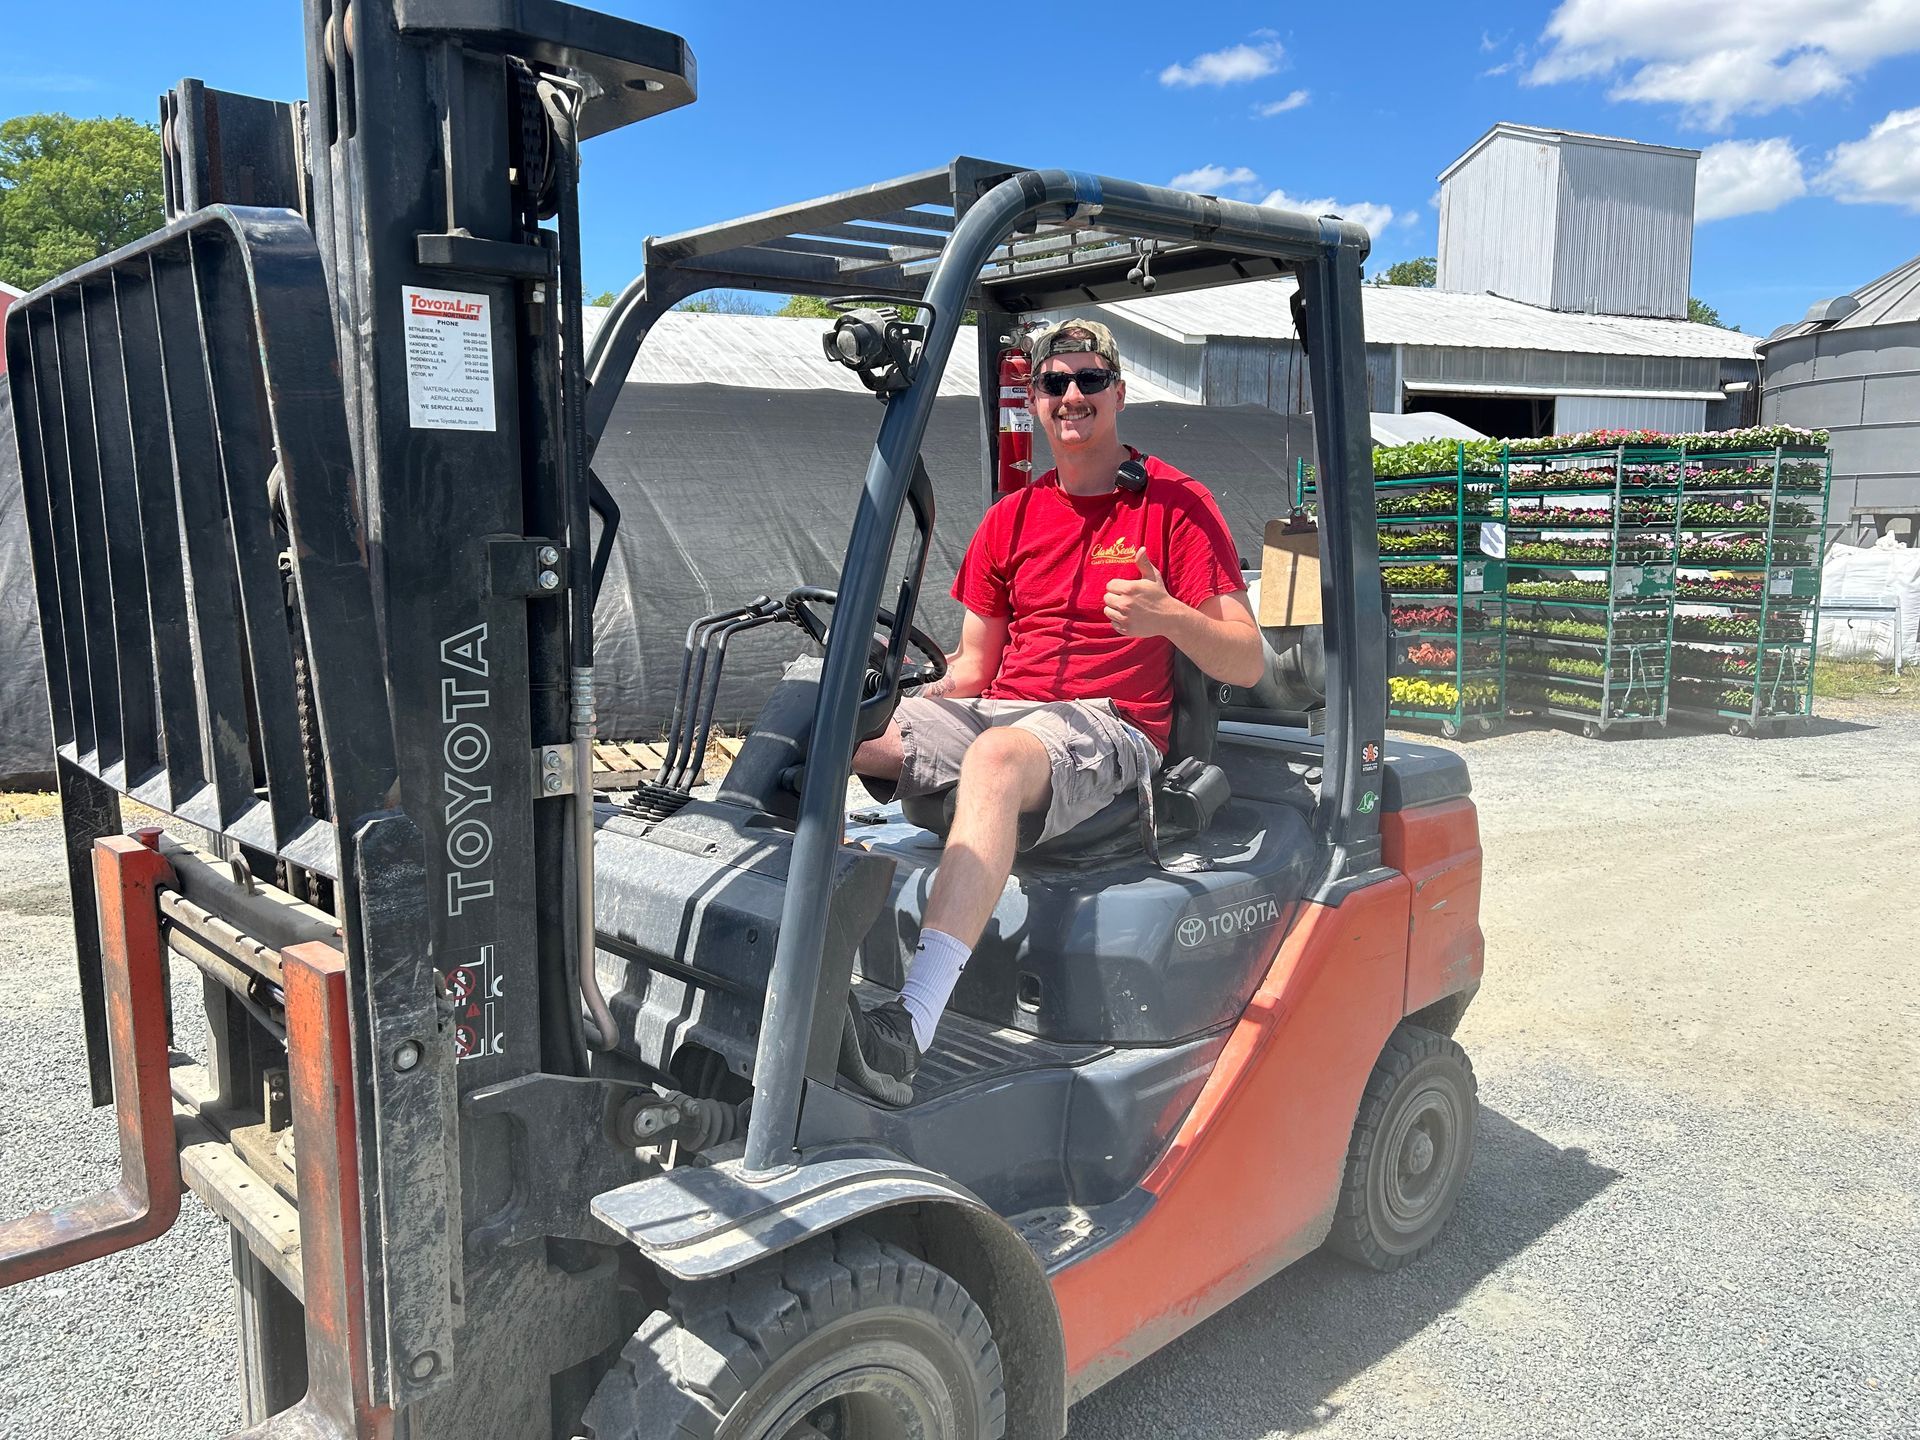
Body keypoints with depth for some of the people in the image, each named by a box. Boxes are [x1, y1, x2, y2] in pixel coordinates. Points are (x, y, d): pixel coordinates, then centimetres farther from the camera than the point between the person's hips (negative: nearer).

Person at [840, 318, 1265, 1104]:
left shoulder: (1175, 503, 3)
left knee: (997, 756, -39)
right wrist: (908, 708, -5)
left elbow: (1246, 663, -3)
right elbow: (972, 665, 16)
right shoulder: (1012, 517, 18)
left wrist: (1168, 616, -23)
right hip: (996, 709, 6)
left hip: (1109, 725, -5)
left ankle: (911, 1027, -49)